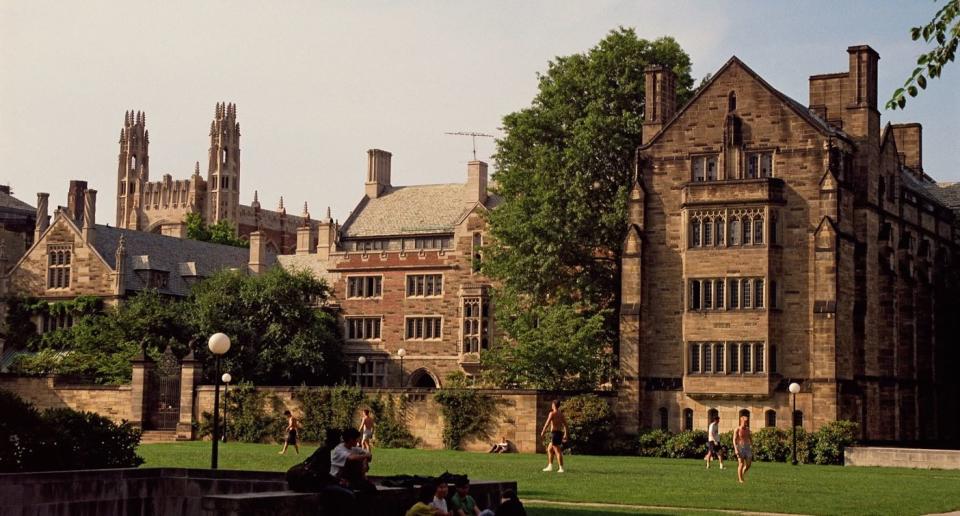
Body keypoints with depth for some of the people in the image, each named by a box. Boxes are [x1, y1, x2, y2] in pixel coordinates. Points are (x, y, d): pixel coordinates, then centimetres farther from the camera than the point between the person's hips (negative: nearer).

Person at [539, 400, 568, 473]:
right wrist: (565, 434, 11)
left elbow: (547, 423, -13)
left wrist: (543, 431, -4)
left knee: (558, 451, -8)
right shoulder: (561, 414, 14)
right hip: (560, 433, 8)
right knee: (549, 449, 18)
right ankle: (550, 466, 18)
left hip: (554, 433, -8)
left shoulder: (552, 413, -8)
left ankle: (561, 468, -11)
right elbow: (565, 424, 10)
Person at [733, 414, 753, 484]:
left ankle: (741, 475, 21)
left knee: (748, 464, -1)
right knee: (741, 464, -9)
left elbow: (750, 439, 17)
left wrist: (752, 447, 13)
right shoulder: (737, 429, -8)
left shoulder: (747, 429, 9)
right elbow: (734, 440, -12)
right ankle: (740, 479, 1)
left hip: (747, 448, 5)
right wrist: (736, 449, -22)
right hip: (740, 448, -5)